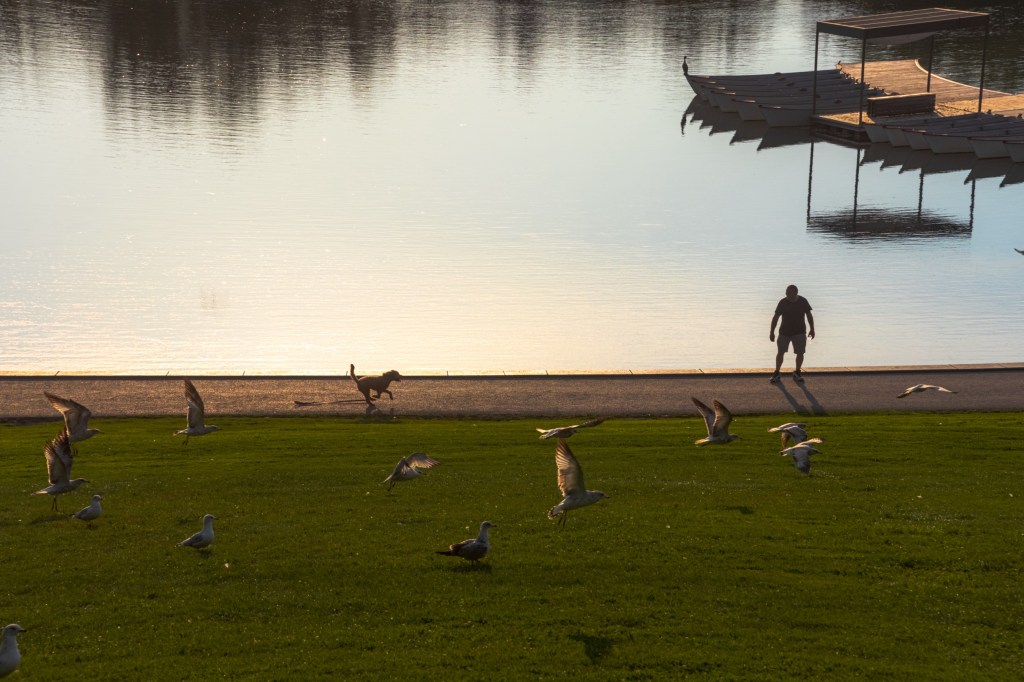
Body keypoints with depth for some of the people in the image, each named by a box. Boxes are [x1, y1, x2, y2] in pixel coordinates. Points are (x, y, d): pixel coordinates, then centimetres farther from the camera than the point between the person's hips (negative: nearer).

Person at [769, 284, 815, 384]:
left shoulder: (803, 301, -5)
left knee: (800, 353, -3)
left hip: (799, 332, 1)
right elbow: (775, 317, -5)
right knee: (781, 352, -1)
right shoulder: (783, 302, -9)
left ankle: (797, 373, 15)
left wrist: (812, 329, 5)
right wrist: (772, 332, -8)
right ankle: (776, 374, 10)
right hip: (784, 332, -1)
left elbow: (809, 315, 7)